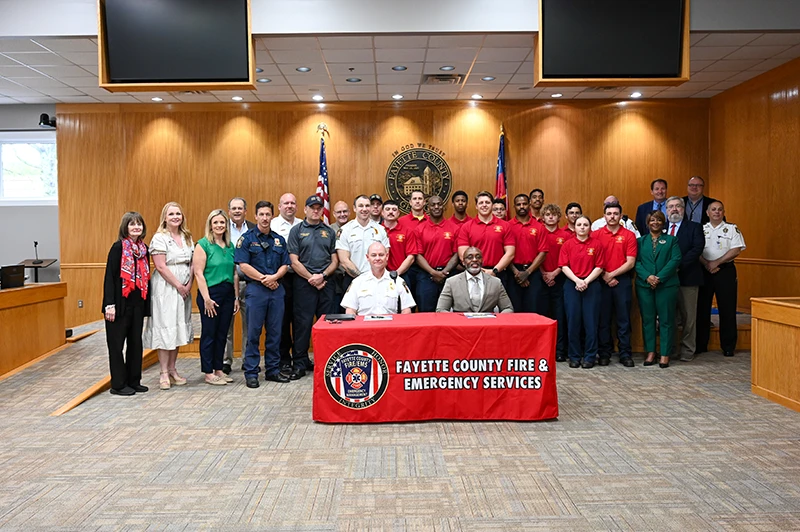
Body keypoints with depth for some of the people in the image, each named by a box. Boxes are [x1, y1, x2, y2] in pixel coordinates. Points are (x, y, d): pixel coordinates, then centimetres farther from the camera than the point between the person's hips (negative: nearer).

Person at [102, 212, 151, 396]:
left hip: (138, 303, 6)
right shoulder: (118, 247, -8)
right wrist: (109, 304, -17)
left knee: (136, 341, 12)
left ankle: (134, 381, 23)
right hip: (120, 303, -6)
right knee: (117, 343, 4)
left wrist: (147, 304, 9)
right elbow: (109, 276, -11)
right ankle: (118, 384, 13)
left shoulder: (144, 249, 9)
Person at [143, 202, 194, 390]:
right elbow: (161, 266, -14)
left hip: (183, 289, 6)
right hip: (165, 288, -6)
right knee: (165, 327, -3)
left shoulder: (187, 238, 12)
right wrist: (178, 285, -13)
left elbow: (192, 263, 10)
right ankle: (164, 373, 5)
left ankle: (172, 369, 19)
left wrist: (188, 285, -4)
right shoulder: (159, 238, -7)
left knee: (179, 327, 10)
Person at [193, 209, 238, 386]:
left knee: (222, 334, 11)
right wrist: (206, 298, -15)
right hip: (210, 293, -5)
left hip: (228, 294, 6)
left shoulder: (230, 246, 11)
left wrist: (236, 297, 10)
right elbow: (198, 272, -10)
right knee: (209, 334, 2)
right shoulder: (203, 244, -5)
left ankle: (218, 369, 22)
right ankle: (208, 373, 11)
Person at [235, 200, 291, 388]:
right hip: (255, 289, -4)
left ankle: (273, 370, 17)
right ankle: (251, 373, 7)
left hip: (277, 289, 4)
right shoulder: (247, 239, 1)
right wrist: (263, 278, -11)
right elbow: (243, 265, -7)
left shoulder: (279, 240, 13)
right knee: (253, 333, -1)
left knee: (275, 332, 8)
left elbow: (285, 265, 10)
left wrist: (274, 277, -9)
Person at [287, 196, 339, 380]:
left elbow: (335, 260, 9)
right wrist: (311, 279, -8)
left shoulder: (329, 232, 13)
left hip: (326, 282, 3)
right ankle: (300, 364, 7)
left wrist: (322, 275, -7)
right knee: (303, 323, -1)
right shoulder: (297, 230, 4)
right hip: (304, 282, -3)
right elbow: (294, 261, -3)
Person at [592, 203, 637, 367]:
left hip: (622, 281, 0)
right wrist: (604, 276, -8)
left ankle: (625, 354, 11)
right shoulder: (596, 234, 3)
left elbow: (630, 262, -3)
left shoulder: (629, 235, 2)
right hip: (601, 281, 0)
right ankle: (604, 353, 14)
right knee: (603, 318, 5)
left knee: (624, 319, 4)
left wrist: (611, 274, -9)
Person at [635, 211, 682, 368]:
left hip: (667, 285, -1)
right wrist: (647, 277, -15)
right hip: (644, 285, 1)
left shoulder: (671, 240, 10)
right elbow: (636, 261, 1)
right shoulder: (640, 241, 12)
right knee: (647, 319, 4)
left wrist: (659, 277, -13)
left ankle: (665, 354, 6)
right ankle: (650, 352, 13)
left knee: (666, 319, 0)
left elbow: (675, 260, -3)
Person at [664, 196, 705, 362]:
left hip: (687, 277, -3)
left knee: (688, 316, 2)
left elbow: (697, 249, -10)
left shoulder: (694, 227, 3)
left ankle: (687, 350, 11)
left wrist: (678, 266, -19)